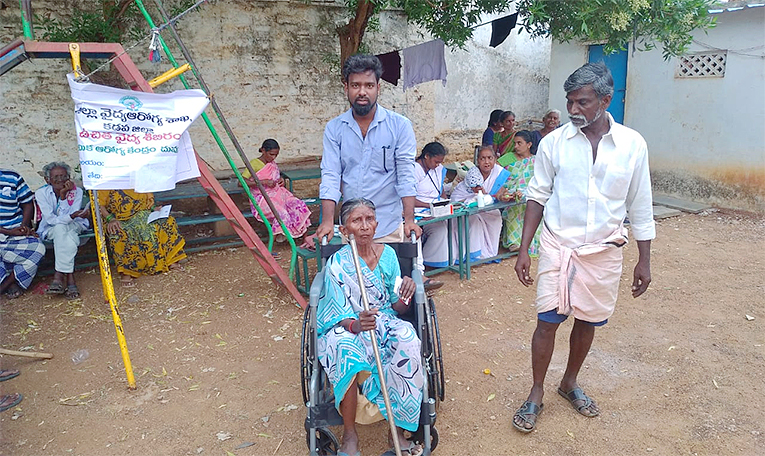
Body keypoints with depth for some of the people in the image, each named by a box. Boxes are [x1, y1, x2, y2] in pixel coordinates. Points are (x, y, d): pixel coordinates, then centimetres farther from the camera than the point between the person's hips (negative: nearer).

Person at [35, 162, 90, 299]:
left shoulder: (76, 191, -10)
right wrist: (73, 216, -38)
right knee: (60, 228, -34)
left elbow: (71, 218, -19)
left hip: (74, 227, 0)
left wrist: (63, 196, -27)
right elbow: (51, 220, -21)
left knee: (61, 228, -34)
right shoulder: (41, 193, -10)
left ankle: (59, 275, -35)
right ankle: (69, 278, -41)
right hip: (49, 230, 0)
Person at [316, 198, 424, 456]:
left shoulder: (388, 254, 0)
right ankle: (350, 435, -18)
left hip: (385, 324, 3)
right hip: (347, 329, -3)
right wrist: (357, 324, -37)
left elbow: (397, 309, 5)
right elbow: (341, 318, -13)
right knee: (345, 351, -37)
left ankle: (398, 430, -18)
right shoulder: (338, 264, -10)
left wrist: (405, 297, -19)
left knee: (407, 339, -31)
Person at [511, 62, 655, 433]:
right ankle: (536, 393, 21)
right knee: (548, 320, 1)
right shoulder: (554, 142, -6)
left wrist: (644, 261, 4)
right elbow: (537, 195, 0)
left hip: (604, 250, 1)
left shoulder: (633, 145, -4)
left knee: (588, 320, 14)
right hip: (558, 245, -1)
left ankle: (570, 382, 38)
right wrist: (524, 249, -5)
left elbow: (640, 208, 2)